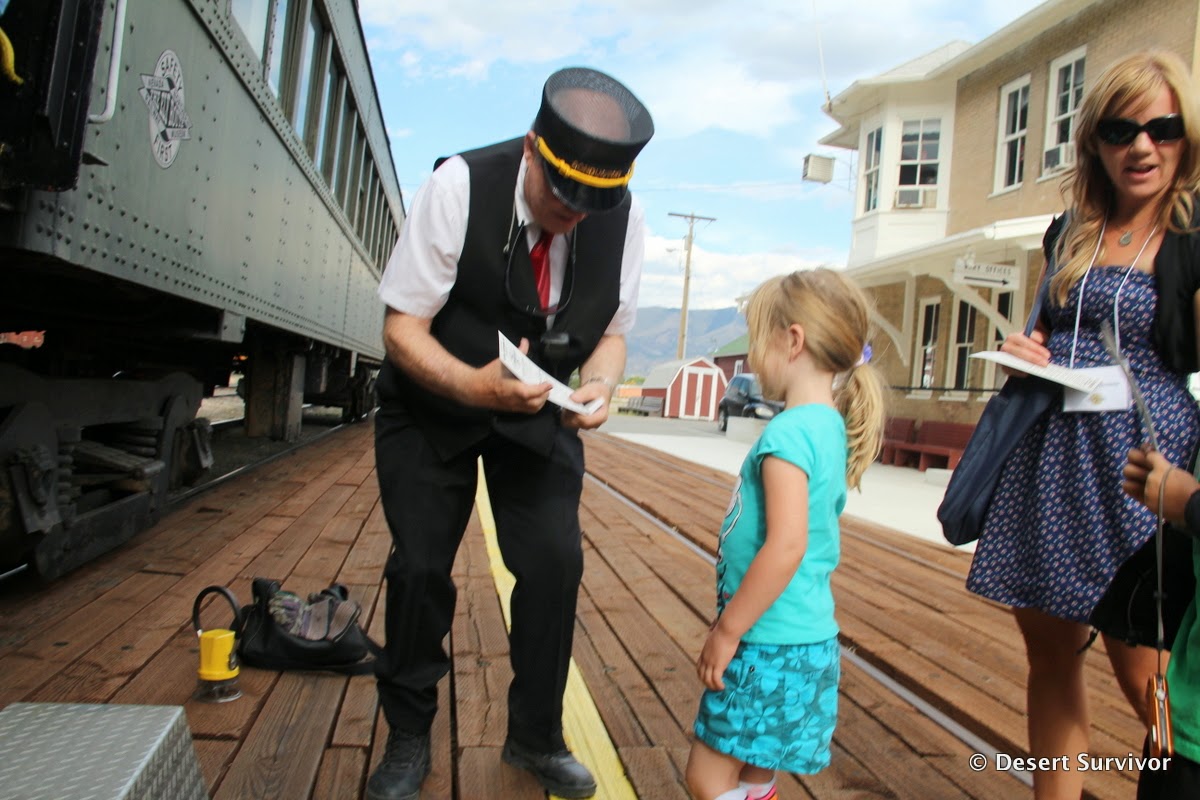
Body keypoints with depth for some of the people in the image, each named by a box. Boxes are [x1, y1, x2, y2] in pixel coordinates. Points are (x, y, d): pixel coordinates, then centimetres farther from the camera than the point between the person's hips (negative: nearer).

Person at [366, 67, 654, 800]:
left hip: (536, 410, 2)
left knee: (556, 561, -5)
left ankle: (536, 736, 19)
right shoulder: (459, 186, -25)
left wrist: (599, 384, -25)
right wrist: (475, 385, -39)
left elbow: (611, 330, -2)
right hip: (432, 401, -2)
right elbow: (403, 327, -20)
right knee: (421, 566, -1)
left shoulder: (624, 216, -16)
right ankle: (409, 738, 24)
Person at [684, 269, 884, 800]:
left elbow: (787, 545, -28)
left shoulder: (790, 431, -20)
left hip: (770, 645, -9)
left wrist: (727, 629, -19)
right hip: (806, 638, 9)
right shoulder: (831, 427, 9)